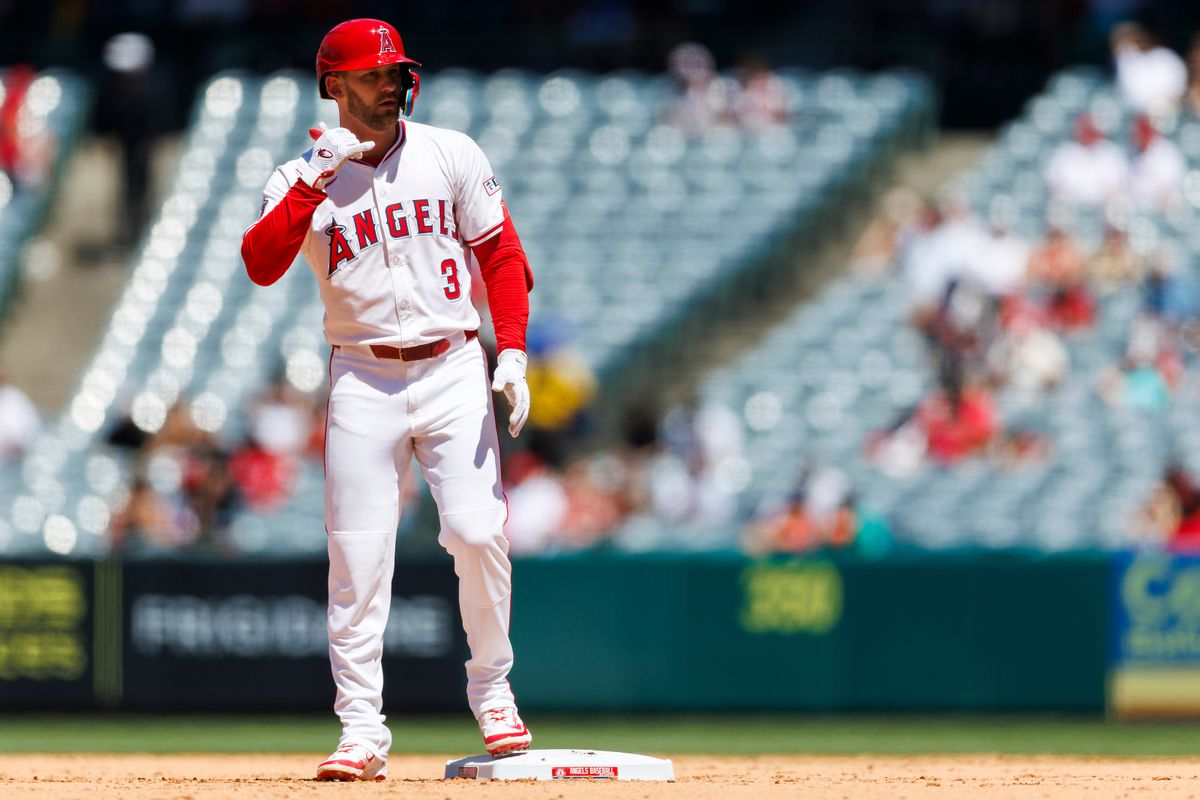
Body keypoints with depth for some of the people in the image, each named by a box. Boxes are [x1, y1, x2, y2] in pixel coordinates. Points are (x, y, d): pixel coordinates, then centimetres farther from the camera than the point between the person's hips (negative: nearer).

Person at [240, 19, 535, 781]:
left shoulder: (450, 154, 4)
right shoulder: (303, 181, 1)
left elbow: (502, 254, 5)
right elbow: (262, 265, -15)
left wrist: (512, 351, -6)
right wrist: (314, 181, -23)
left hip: (453, 369, 0)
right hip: (362, 381, 0)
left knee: (477, 531, -11)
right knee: (358, 553, -5)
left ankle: (492, 689, 10)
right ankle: (362, 731, -1)